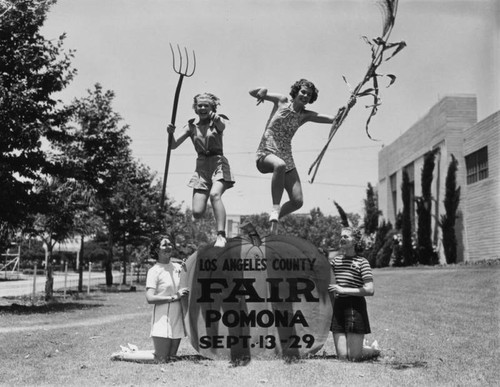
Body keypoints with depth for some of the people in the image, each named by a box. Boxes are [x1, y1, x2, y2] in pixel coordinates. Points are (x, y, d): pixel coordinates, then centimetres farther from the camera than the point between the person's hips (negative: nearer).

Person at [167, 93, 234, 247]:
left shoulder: (217, 121, 2)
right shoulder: (192, 125, 10)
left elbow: (222, 127, -23)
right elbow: (174, 145, 4)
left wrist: (217, 119, -45)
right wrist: (171, 133, -16)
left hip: (218, 163, -3)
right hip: (201, 166, 3)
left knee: (215, 194, -34)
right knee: (197, 213, -9)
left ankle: (221, 235, -34)